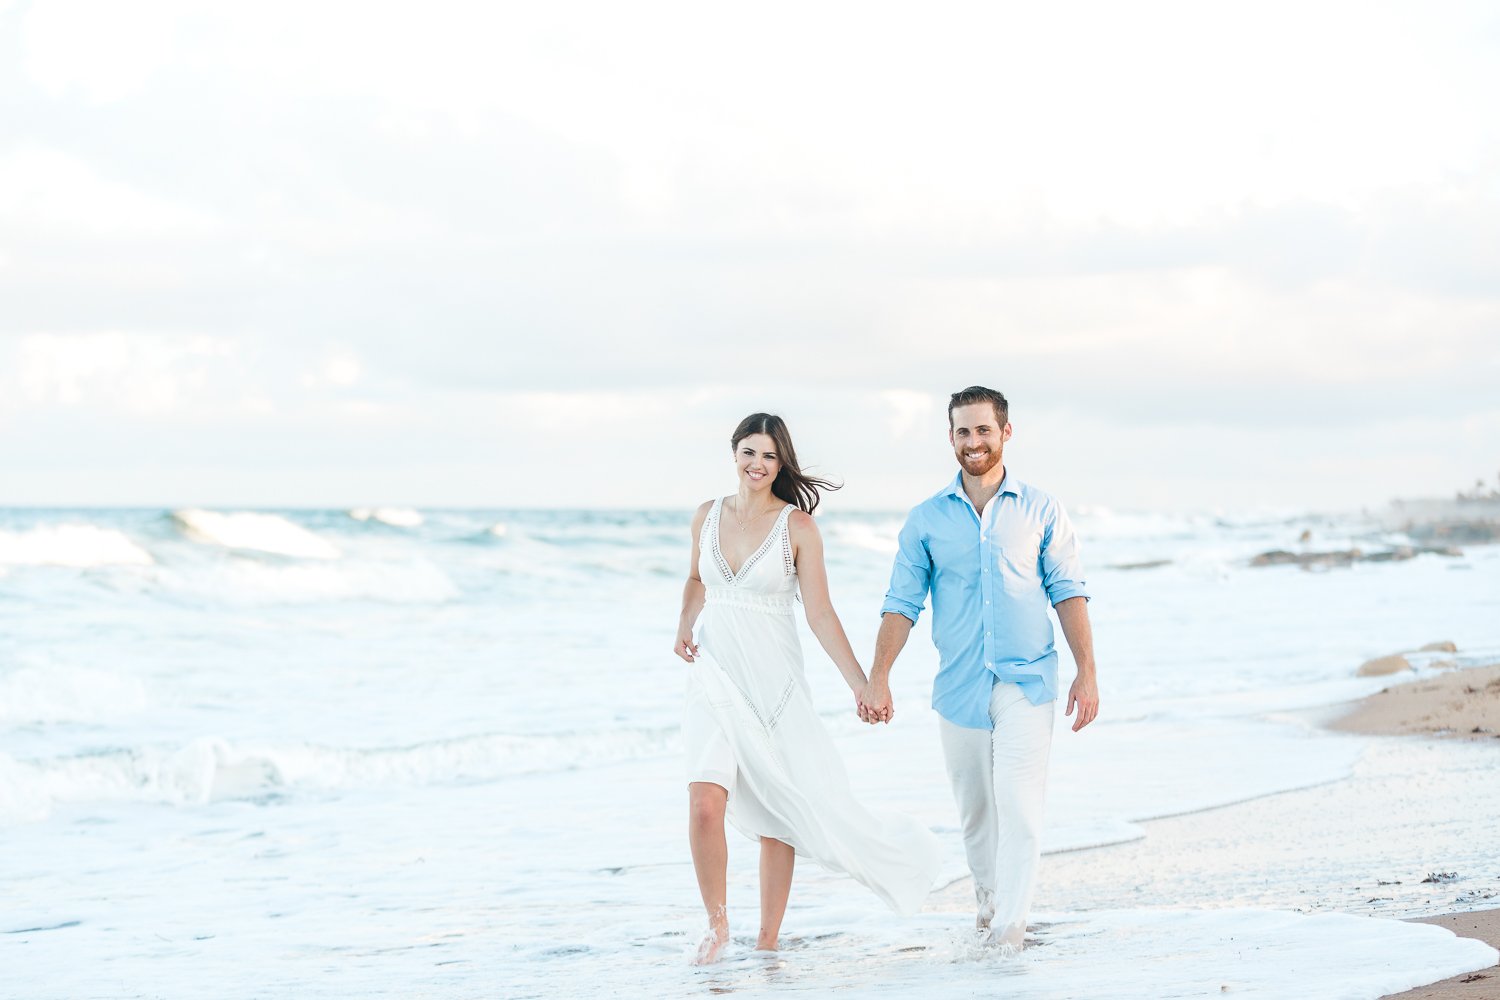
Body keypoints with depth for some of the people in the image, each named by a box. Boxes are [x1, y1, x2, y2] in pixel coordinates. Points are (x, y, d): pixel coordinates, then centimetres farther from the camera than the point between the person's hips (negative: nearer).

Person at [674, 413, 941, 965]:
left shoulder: (797, 526, -5)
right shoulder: (707, 516, 6)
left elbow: (820, 613, -5)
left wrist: (861, 683, -11)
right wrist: (684, 627, 7)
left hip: (773, 680, -2)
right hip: (716, 674, 2)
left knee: (776, 815, 1)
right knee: (706, 804, -14)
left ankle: (767, 942, 13)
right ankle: (716, 921, 7)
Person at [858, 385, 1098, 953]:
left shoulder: (1041, 512, 4)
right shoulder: (926, 520, 6)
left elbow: (1067, 593, 4)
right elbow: (902, 604, 5)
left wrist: (1086, 671, -3)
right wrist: (878, 679, -4)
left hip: (1025, 679, -2)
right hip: (959, 686, 2)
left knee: (1019, 799, -14)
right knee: (973, 807, 11)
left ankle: (1010, 924, -15)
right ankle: (988, 899, 32)